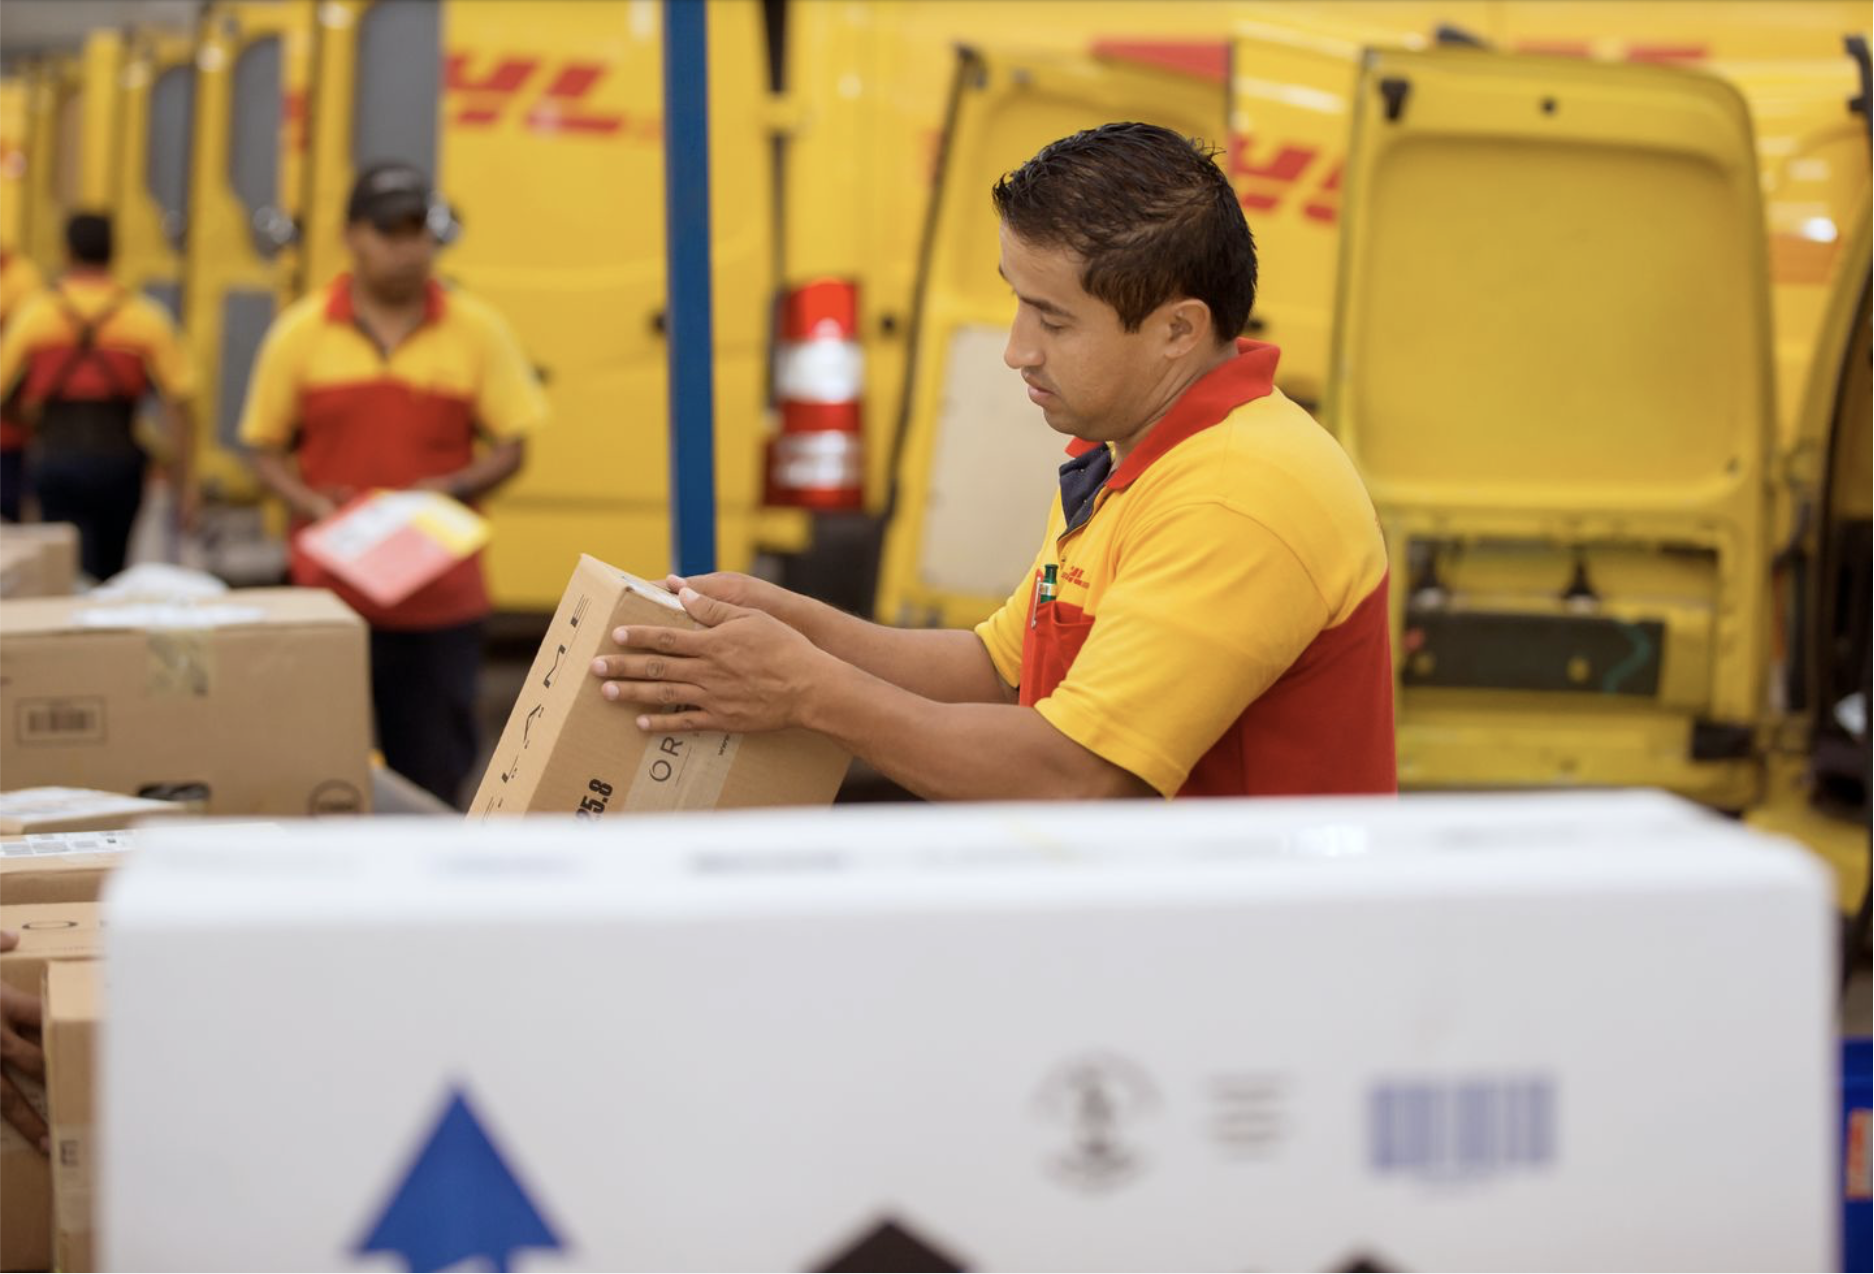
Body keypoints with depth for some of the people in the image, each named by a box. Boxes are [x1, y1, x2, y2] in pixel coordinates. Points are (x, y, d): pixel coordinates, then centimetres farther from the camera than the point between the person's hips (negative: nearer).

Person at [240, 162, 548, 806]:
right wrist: (313, 505, -11)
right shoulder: (300, 333, 3)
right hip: (331, 592, 0)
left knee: (434, 778, 2)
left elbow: (511, 447, 6)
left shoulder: (477, 330, 4)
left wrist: (452, 488, -13)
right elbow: (266, 451, 9)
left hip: (442, 601, 1)